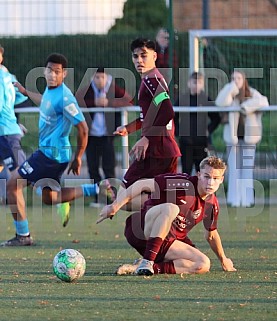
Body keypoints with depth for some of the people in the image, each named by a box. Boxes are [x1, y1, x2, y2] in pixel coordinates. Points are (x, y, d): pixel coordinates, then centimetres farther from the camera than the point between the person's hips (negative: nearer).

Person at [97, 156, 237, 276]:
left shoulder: (212, 205, 5)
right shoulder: (183, 183, -16)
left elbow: (211, 234, 25)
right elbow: (142, 184, -16)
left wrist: (223, 259, 34)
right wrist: (115, 206, -20)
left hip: (165, 244, 7)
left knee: (203, 265, -17)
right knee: (170, 208, -36)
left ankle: (147, 267, -16)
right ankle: (146, 262, -37)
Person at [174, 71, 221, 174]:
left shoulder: (206, 100, 1)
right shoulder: (182, 99, 3)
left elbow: (216, 118, 7)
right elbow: (174, 117, 11)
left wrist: (209, 130, -1)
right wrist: (177, 131, 1)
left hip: (201, 139, 0)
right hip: (185, 139, 0)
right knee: (186, 168, 2)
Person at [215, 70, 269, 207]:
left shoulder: (252, 93, 4)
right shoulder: (229, 94, 3)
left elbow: (263, 102, -13)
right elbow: (221, 103, -18)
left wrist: (247, 106, -23)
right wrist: (232, 87, -20)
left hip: (248, 137, 0)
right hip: (233, 136, 0)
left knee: (247, 169, 0)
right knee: (234, 169, -1)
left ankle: (246, 199, 3)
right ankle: (234, 199, 2)